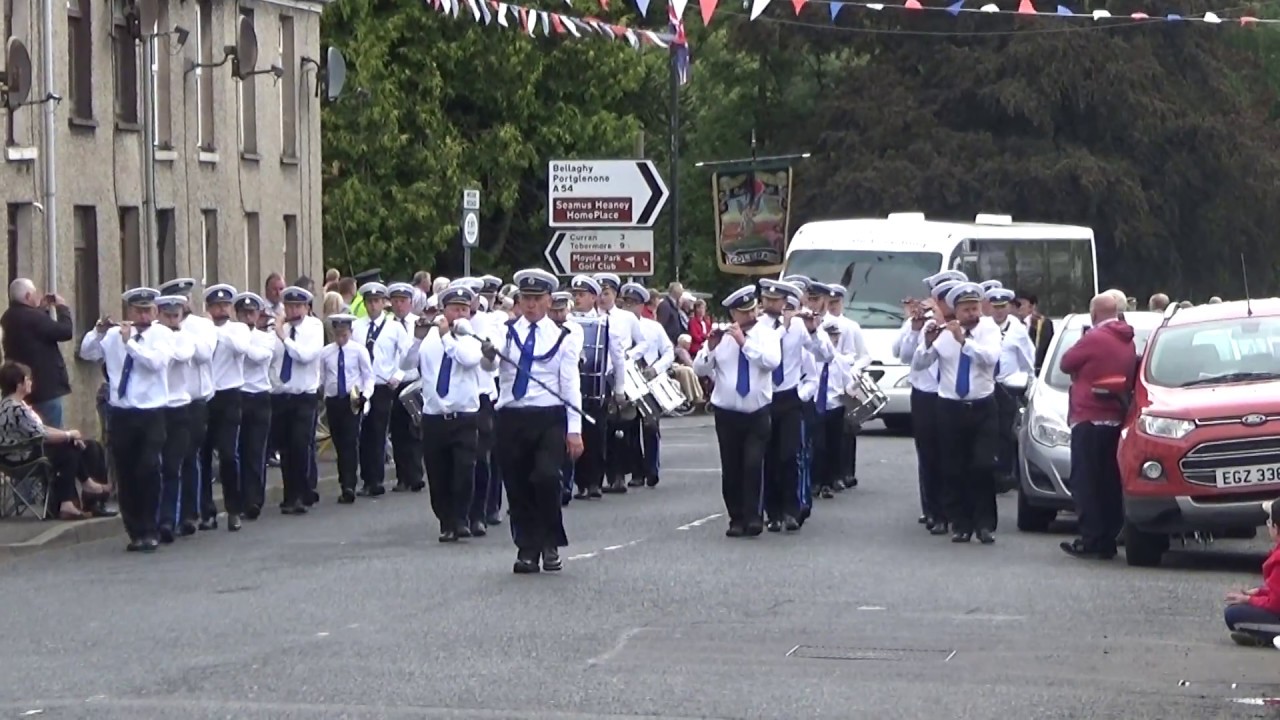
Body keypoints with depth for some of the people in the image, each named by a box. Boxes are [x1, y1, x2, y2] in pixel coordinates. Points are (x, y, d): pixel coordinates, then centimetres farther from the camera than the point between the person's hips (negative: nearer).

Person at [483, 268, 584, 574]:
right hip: (512, 418, 2)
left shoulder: (560, 337, 4)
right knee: (517, 486, 3)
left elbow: (571, 385, 1)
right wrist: (489, 355, -35)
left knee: (546, 477, -19)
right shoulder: (507, 332, 7)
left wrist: (574, 430, -6)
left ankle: (550, 544, 0)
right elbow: (490, 366, -10)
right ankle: (527, 549, 15)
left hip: (549, 419, -2)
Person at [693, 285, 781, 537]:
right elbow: (699, 369, -3)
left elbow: (772, 361, -18)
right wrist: (711, 347, -20)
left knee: (754, 464, -14)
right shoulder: (721, 337, 2)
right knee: (731, 468, 3)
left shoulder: (766, 335, 0)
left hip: (758, 413, -1)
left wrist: (745, 342, -22)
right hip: (727, 413, 2)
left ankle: (753, 517, -11)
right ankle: (736, 519, 11)